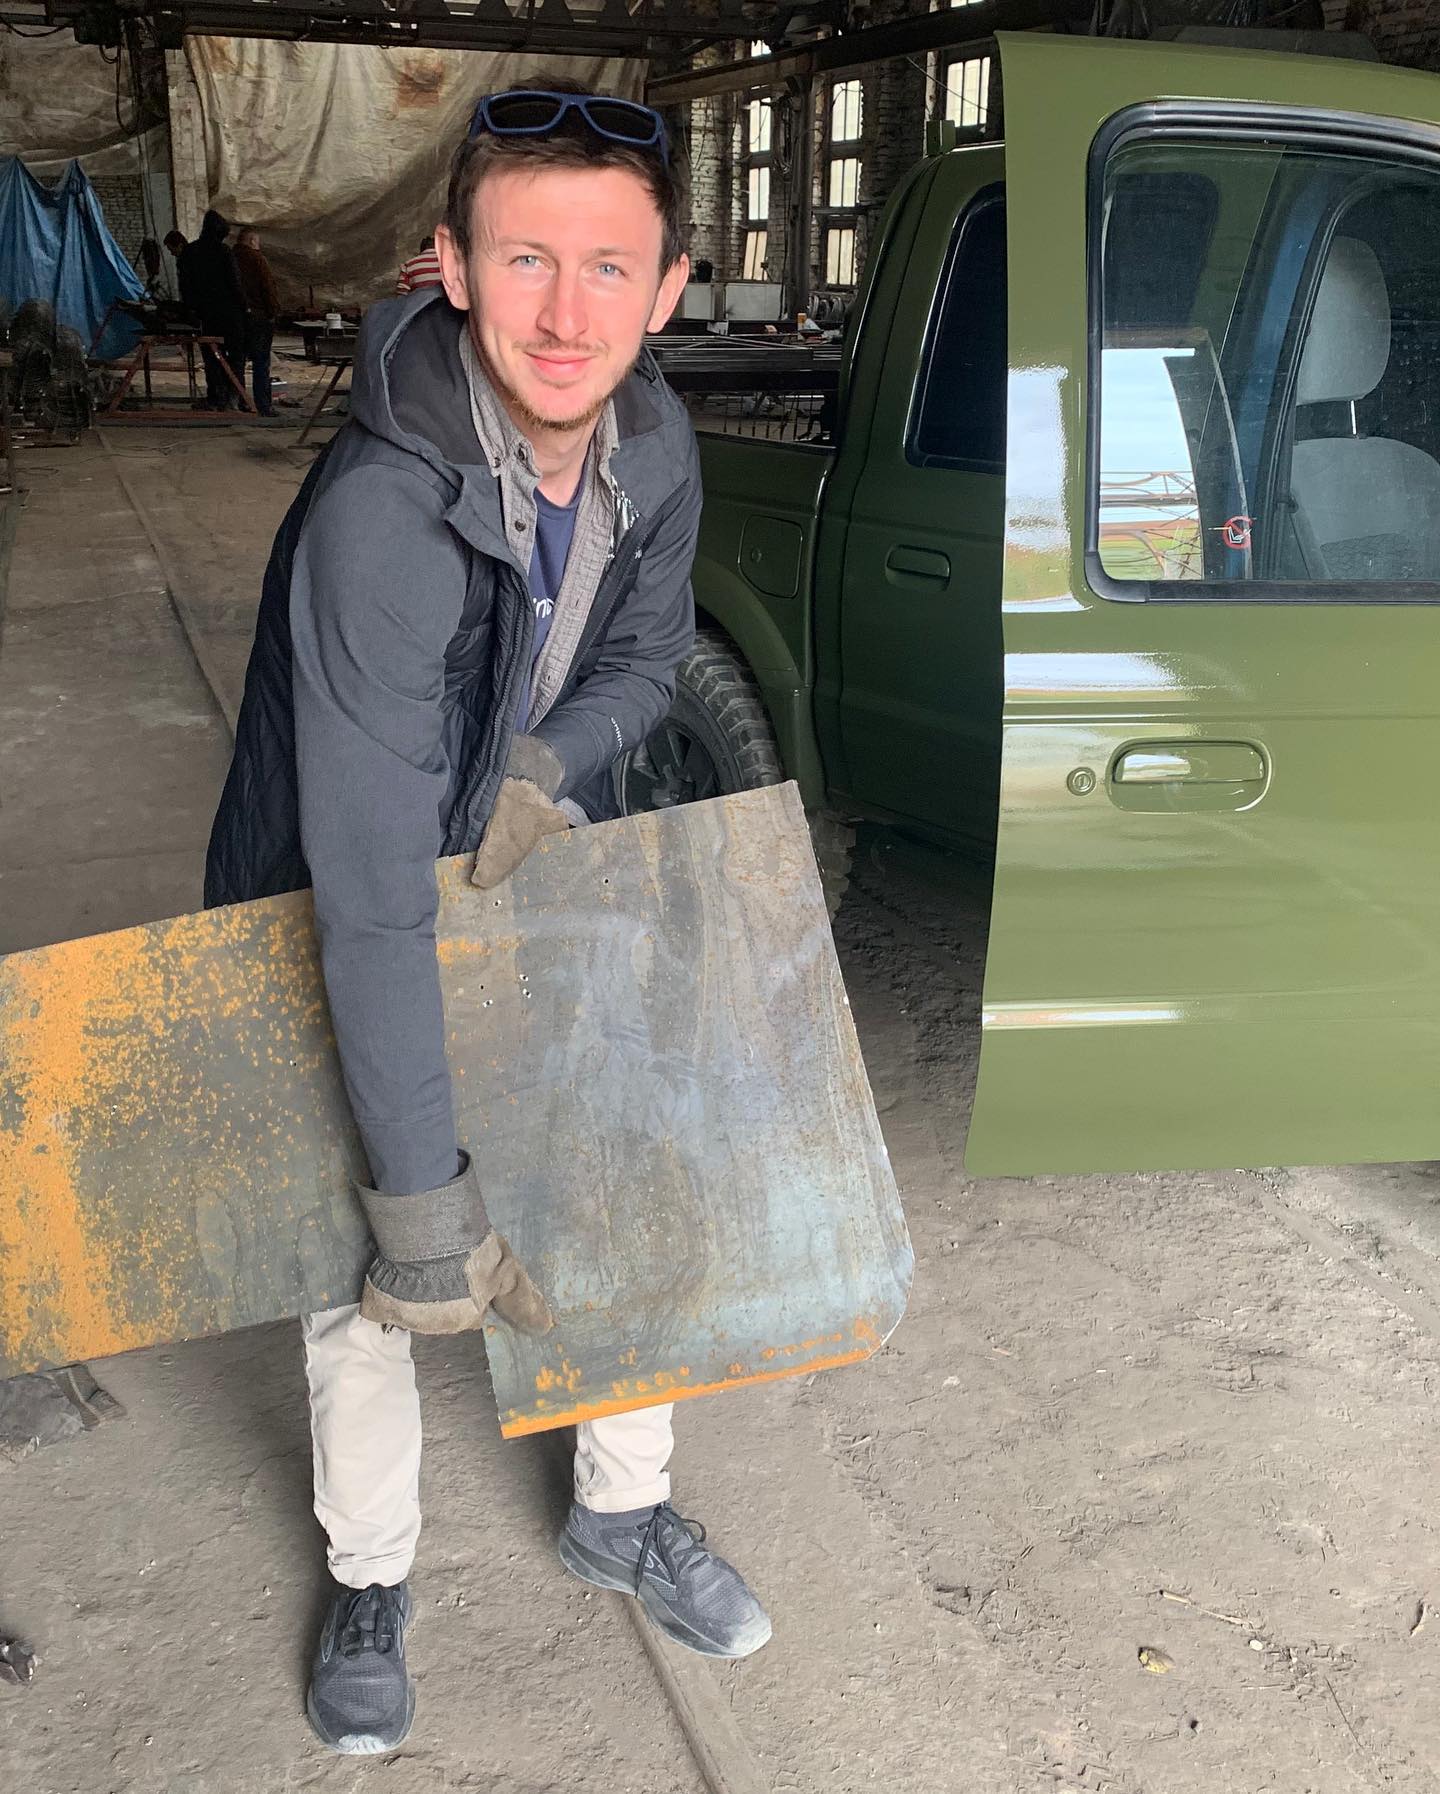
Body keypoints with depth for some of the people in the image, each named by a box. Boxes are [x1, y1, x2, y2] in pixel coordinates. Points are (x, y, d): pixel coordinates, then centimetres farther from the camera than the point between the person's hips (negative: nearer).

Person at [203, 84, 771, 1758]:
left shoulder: (653, 443, -16)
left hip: (531, 881, 6)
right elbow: (370, 895, -39)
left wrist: (544, 769, -19)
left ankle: (621, 1510, 37)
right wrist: (422, 1201, -35)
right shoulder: (380, 515, -38)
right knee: (368, 1280, 6)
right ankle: (368, 1580, 34)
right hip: (332, 929, -5)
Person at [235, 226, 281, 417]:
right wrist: (274, 310, -6)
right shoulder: (256, 258, -8)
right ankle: (264, 407, -5)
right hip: (257, 316, -6)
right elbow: (268, 286, -13)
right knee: (261, 363, -3)